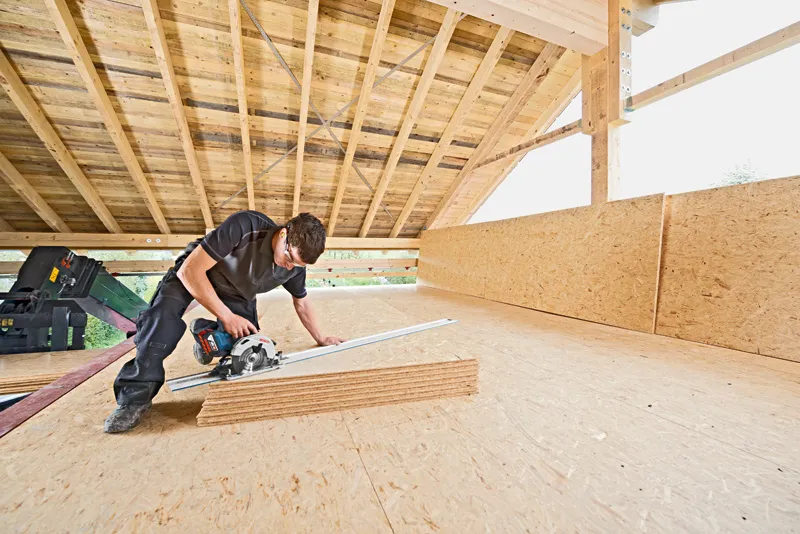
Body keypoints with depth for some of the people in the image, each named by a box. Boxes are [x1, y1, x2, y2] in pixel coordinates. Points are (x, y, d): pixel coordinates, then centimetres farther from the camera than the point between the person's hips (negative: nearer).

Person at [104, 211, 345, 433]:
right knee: (164, 311, -32)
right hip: (194, 271, -3)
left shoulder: (295, 266, -20)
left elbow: (302, 304, -2)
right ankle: (136, 396, -21)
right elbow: (190, 270, -33)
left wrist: (321, 339, -1)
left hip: (239, 295, 4)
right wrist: (226, 316, -30)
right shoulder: (245, 226, -38)